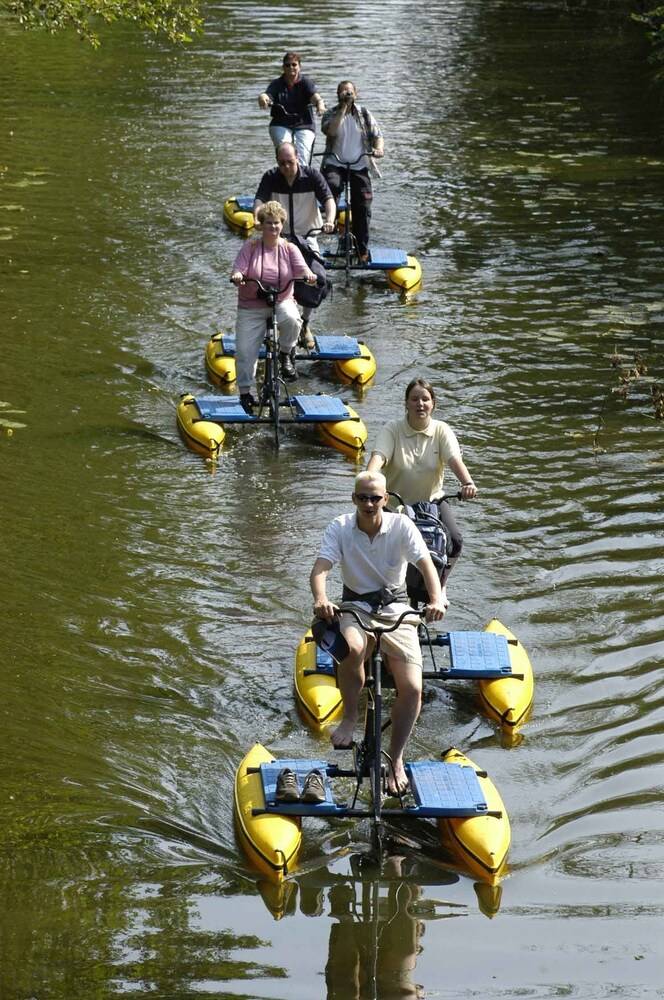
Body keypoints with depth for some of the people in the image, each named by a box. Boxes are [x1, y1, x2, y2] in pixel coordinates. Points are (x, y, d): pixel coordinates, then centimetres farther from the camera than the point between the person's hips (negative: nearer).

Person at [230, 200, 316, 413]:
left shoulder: (289, 249, 1)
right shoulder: (250, 247, -2)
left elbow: (300, 268, -11)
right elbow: (238, 269, -9)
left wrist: (308, 275, -35)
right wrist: (237, 276, -33)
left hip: (281, 302, 0)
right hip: (251, 307, 0)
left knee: (292, 319, -36)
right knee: (245, 350, -5)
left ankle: (285, 355, -7)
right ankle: (245, 392, 13)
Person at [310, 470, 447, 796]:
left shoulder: (401, 526, -7)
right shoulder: (340, 528, -7)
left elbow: (425, 564, -18)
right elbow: (321, 567, -19)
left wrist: (436, 600, -38)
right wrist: (320, 598, -41)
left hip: (395, 609, 1)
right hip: (355, 607, -1)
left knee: (412, 688, -15)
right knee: (354, 649, -38)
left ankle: (396, 759, 5)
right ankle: (350, 717, -12)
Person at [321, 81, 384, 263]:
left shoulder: (364, 114, 9)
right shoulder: (331, 114, 4)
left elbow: (377, 134, 7)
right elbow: (331, 131, -17)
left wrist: (378, 148, -15)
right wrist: (343, 108, -16)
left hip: (359, 166, 1)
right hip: (335, 163, -1)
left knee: (362, 206, -5)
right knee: (332, 186, -35)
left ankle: (362, 248, 3)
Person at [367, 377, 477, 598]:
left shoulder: (441, 431, -2)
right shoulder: (391, 430, -7)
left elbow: (455, 460, -18)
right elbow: (378, 457, -24)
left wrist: (467, 483, -40)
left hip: (432, 500, 1)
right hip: (396, 503, -1)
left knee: (454, 541, -22)